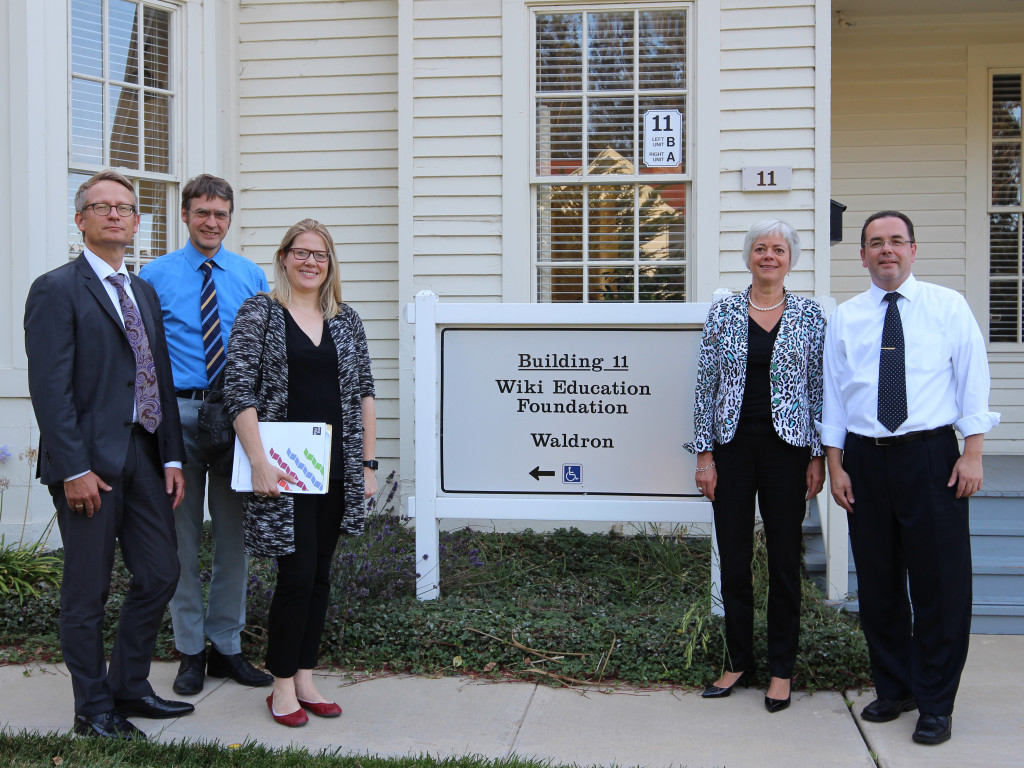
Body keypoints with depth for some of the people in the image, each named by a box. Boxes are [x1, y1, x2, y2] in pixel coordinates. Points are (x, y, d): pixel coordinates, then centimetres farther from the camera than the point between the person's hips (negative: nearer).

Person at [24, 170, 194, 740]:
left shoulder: (145, 293, 17)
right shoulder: (57, 289, -6)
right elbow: (51, 388, -13)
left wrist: (173, 457, 9)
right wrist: (74, 468, -18)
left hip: (144, 457, 7)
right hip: (90, 462, -7)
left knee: (160, 574, 10)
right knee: (88, 591, 4)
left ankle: (129, 687, 27)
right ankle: (94, 709, 18)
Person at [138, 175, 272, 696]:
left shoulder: (251, 276, 8)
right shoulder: (155, 276, 2)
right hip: (178, 413, -2)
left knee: (235, 534, 9)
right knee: (181, 535, 5)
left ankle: (227, 646, 23)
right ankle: (191, 651, 19)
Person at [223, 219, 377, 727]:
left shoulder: (346, 320, 11)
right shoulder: (259, 313, -2)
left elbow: (363, 395, 13)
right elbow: (239, 391, -8)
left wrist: (367, 464, 8)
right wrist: (259, 462, -15)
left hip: (336, 469, 5)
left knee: (319, 574, 10)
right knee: (297, 574, -6)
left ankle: (304, 678, 22)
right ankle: (282, 685, 11)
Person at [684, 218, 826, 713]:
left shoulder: (810, 315, 3)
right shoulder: (723, 313, 4)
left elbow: (819, 388, 3)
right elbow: (706, 385, 3)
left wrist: (819, 457, -1)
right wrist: (705, 453, -2)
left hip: (787, 448, -1)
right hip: (732, 446, 1)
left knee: (784, 560, 6)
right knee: (733, 559, 7)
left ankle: (781, 668, 19)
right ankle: (738, 660, 23)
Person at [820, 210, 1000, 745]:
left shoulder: (948, 307, 3)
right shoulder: (844, 318, 9)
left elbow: (973, 381, 1)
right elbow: (833, 394, 9)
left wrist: (972, 453, -7)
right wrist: (835, 464, 4)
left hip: (931, 455, -2)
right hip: (866, 459, 3)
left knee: (941, 582, 0)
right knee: (877, 583, 10)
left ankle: (935, 704, 13)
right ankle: (893, 689, 26)